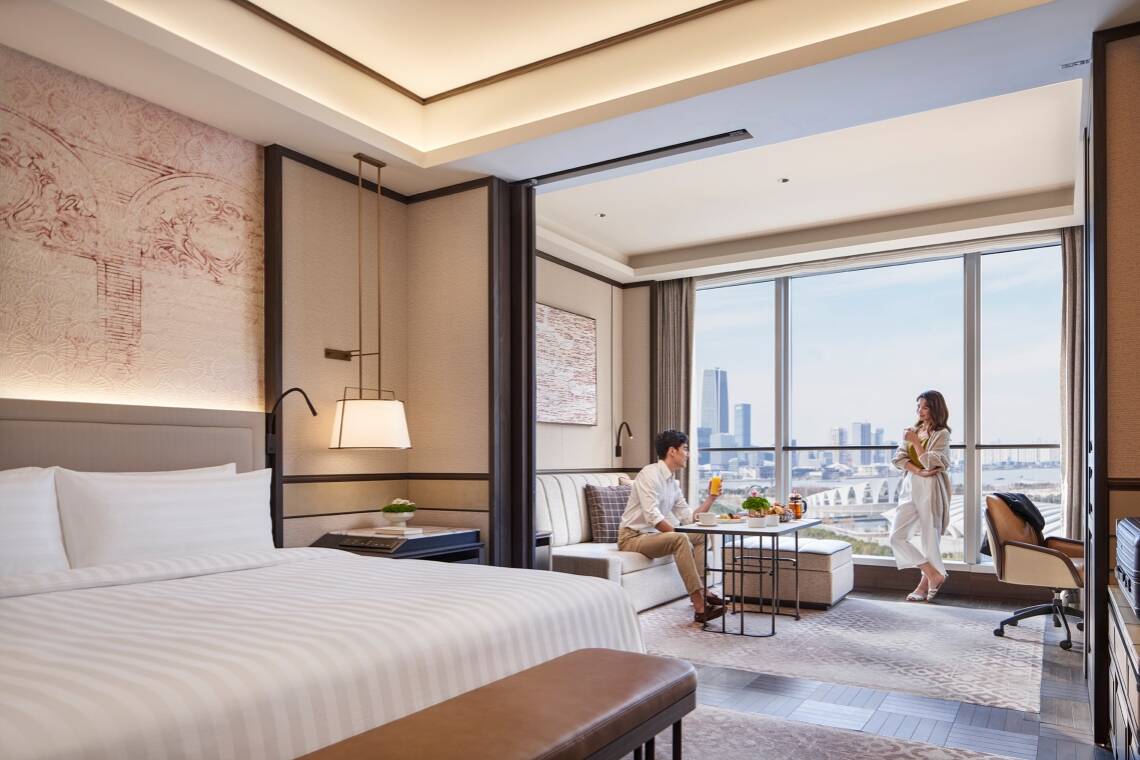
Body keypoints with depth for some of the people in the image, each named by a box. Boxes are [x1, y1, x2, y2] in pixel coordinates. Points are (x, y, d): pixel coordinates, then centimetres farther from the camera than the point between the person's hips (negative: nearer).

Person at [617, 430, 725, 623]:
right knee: (681, 540, -30)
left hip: (653, 535, 10)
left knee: (699, 536, 10)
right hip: (632, 537, -10)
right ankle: (699, 607, -31)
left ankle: (701, 591, 0)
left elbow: (689, 517, 12)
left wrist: (711, 498, 7)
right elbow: (652, 515, -25)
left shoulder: (673, 482, 13)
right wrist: (675, 533, -22)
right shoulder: (650, 474, -15)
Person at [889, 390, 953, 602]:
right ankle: (934, 575, 12)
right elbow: (898, 457, 2)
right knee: (896, 536, 1)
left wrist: (915, 442, -12)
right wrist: (919, 472, -12)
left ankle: (925, 584, 15)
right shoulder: (913, 431, 13)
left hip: (930, 489, -6)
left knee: (930, 539, 0)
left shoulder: (942, 434, -3)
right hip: (910, 487, 6)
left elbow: (930, 462, -14)